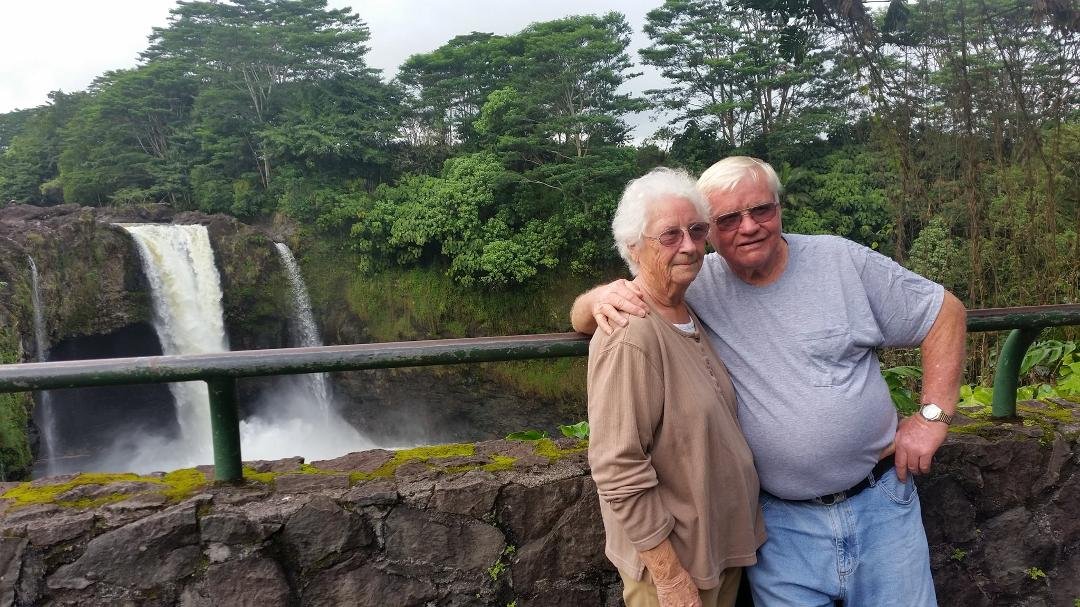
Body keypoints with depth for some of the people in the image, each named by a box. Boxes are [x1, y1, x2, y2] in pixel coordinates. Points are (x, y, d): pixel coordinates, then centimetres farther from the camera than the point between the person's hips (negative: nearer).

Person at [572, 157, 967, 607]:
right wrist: (602, 297, -25)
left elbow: (945, 312, 4)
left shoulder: (842, 260, -5)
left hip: (879, 503, 1)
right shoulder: (694, 285, -6)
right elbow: (582, 318, -1)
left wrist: (933, 416, -4)